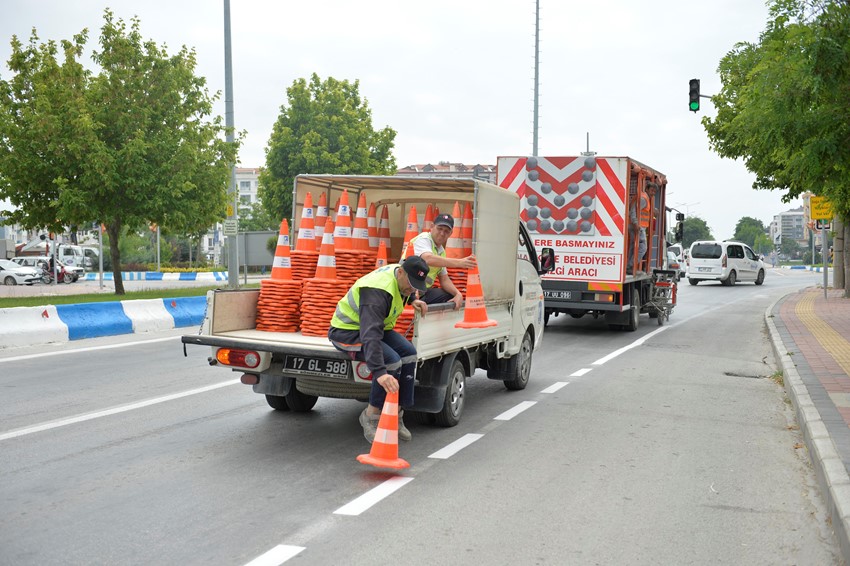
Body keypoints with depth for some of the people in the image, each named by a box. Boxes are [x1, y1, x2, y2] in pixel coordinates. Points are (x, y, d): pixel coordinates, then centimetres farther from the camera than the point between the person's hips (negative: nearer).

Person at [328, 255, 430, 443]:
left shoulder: (402, 276, -6)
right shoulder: (377, 292, -35)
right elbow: (370, 335, -47)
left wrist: (412, 300, 6)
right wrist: (379, 372, -57)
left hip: (377, 325, 9)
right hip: (348, 331, -9)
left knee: (408, 353, -13)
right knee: (392, 361, -28)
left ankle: (395, 415, -4)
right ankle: (371, 416, -9)